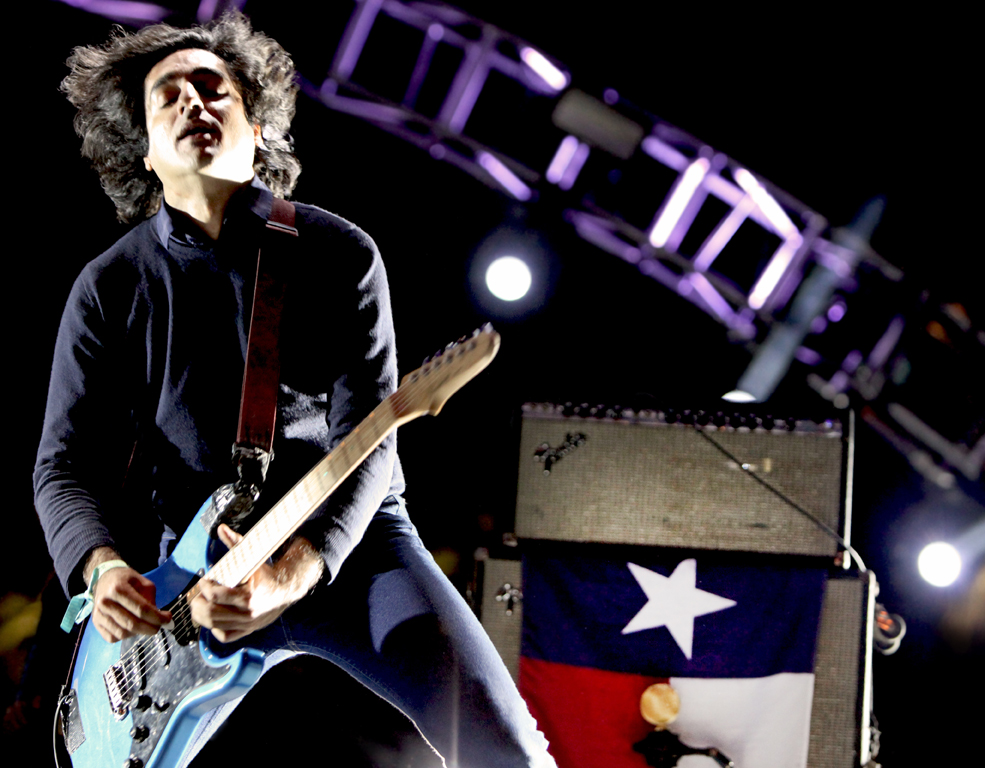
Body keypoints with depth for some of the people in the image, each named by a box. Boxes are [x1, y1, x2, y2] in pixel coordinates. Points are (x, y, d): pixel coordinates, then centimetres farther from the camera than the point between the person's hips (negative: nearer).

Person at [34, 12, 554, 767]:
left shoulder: (340, 254, -1)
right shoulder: (109, 288, 3)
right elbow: (65, 463, 1)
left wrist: (297, 571, -27)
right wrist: (102, 567, -22)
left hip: (348, 541, -1)